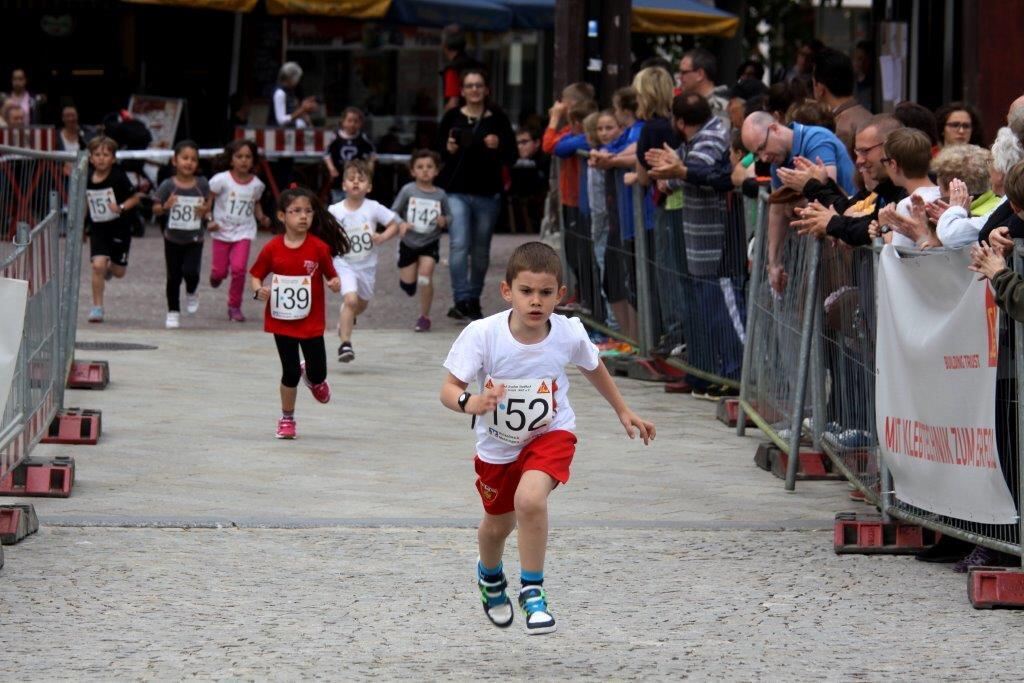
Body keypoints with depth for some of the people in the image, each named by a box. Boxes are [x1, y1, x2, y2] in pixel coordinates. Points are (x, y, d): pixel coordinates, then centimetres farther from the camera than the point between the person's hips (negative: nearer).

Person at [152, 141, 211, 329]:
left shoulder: (202, 185, -5)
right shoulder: (168, 186, -9)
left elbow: (208, 204, 8)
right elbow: (156, 209, -5)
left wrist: (205, 210, -15)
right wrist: (165, 207, -27)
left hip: (194, 238, 0)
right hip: (173, 238, 0)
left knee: (190, 271, -17)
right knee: (174, 277, 7)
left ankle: (191, 294, 17)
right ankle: (173, 312, 23)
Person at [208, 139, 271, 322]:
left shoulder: (256, 185, -2)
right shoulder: (221, 180, -12)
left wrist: (261, 218, -1)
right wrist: (209, 220, -17)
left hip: (244, 232, 1)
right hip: (222, 231, -1)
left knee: (239, 268, -14)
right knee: (220, 271, 4)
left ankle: (234, 306, 3)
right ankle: (216, 274, 45)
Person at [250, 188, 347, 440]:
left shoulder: (319, 248, -8)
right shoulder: (272, 249, -6)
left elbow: (331, 276, 1)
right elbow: (256, 275, 3)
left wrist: (335, 283, -22)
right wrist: (259, 291, -17)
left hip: (311, 322, 0)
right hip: (282, 321, 0)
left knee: (318, 373, 5)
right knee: (290, 373, 2)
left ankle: (313, 377, 44)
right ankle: (287, 418, 22)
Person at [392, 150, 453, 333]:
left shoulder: (440, 195, -7)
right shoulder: (408, 190, -10)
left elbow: (449, 217, 4)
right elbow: (394, 213, -6)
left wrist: (444, 221, -19)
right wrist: (401, 224, -26)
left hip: (430, 243, -1)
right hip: (409, 243, 1)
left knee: (425, 274, -19)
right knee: (407, 284, 5)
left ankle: (424, 317, -3)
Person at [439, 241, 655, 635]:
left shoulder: (569, 334, -20)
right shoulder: (482, 335, -27)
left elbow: (593, 367, 3)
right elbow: (449, 390, -25)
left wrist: (623, 411, 14)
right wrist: (471, 403, -48)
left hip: (551, 434, -1)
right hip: (497, 443, 1)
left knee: (530, 498, -31)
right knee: (498, 524, 22)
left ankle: (532, 590, -12)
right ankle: (490, 576, 58)